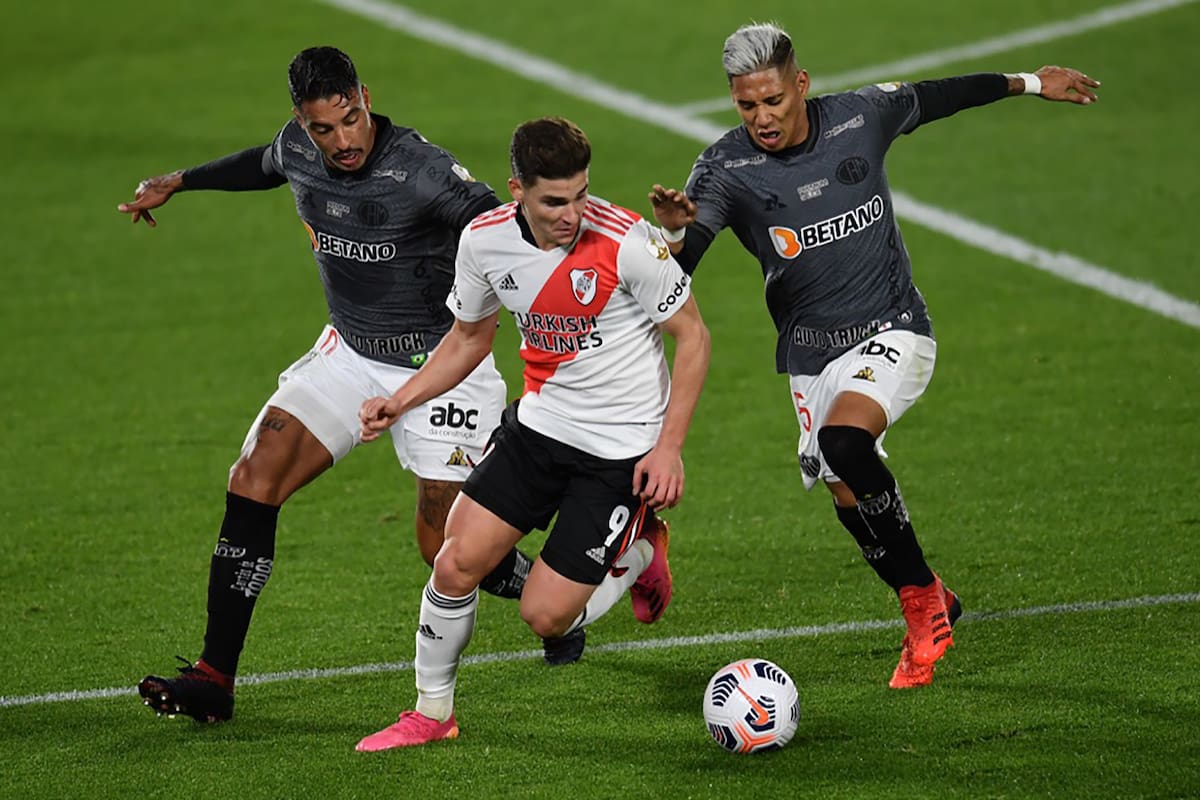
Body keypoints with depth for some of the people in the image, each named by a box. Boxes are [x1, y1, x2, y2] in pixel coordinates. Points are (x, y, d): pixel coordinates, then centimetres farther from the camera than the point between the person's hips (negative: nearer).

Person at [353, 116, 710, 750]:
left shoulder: (626, 241, -23)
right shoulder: (484, 240, -8)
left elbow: (692, 336, -10)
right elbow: (470, 336, 12)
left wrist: (668, 447, -14)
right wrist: (400, 401, -1)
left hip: (623, 448, -4)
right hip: (539, 423, 5)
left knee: (545, 617, -7)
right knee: (456, 563, -7)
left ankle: (640, 554, 24)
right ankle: (432, 715, 16)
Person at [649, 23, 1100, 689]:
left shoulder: (861, 117, -7)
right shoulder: (725, 169, -12)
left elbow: (937, 97, 14)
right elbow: (676, 268, -24)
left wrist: (1029, 82, 26)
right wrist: (675, 233, -48)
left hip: (892, 333, -2)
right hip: (809, 354, 2)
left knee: (842, 442, -28)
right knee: (848, 495, 2)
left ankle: (922, 597, -13)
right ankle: (928, 609, 28)